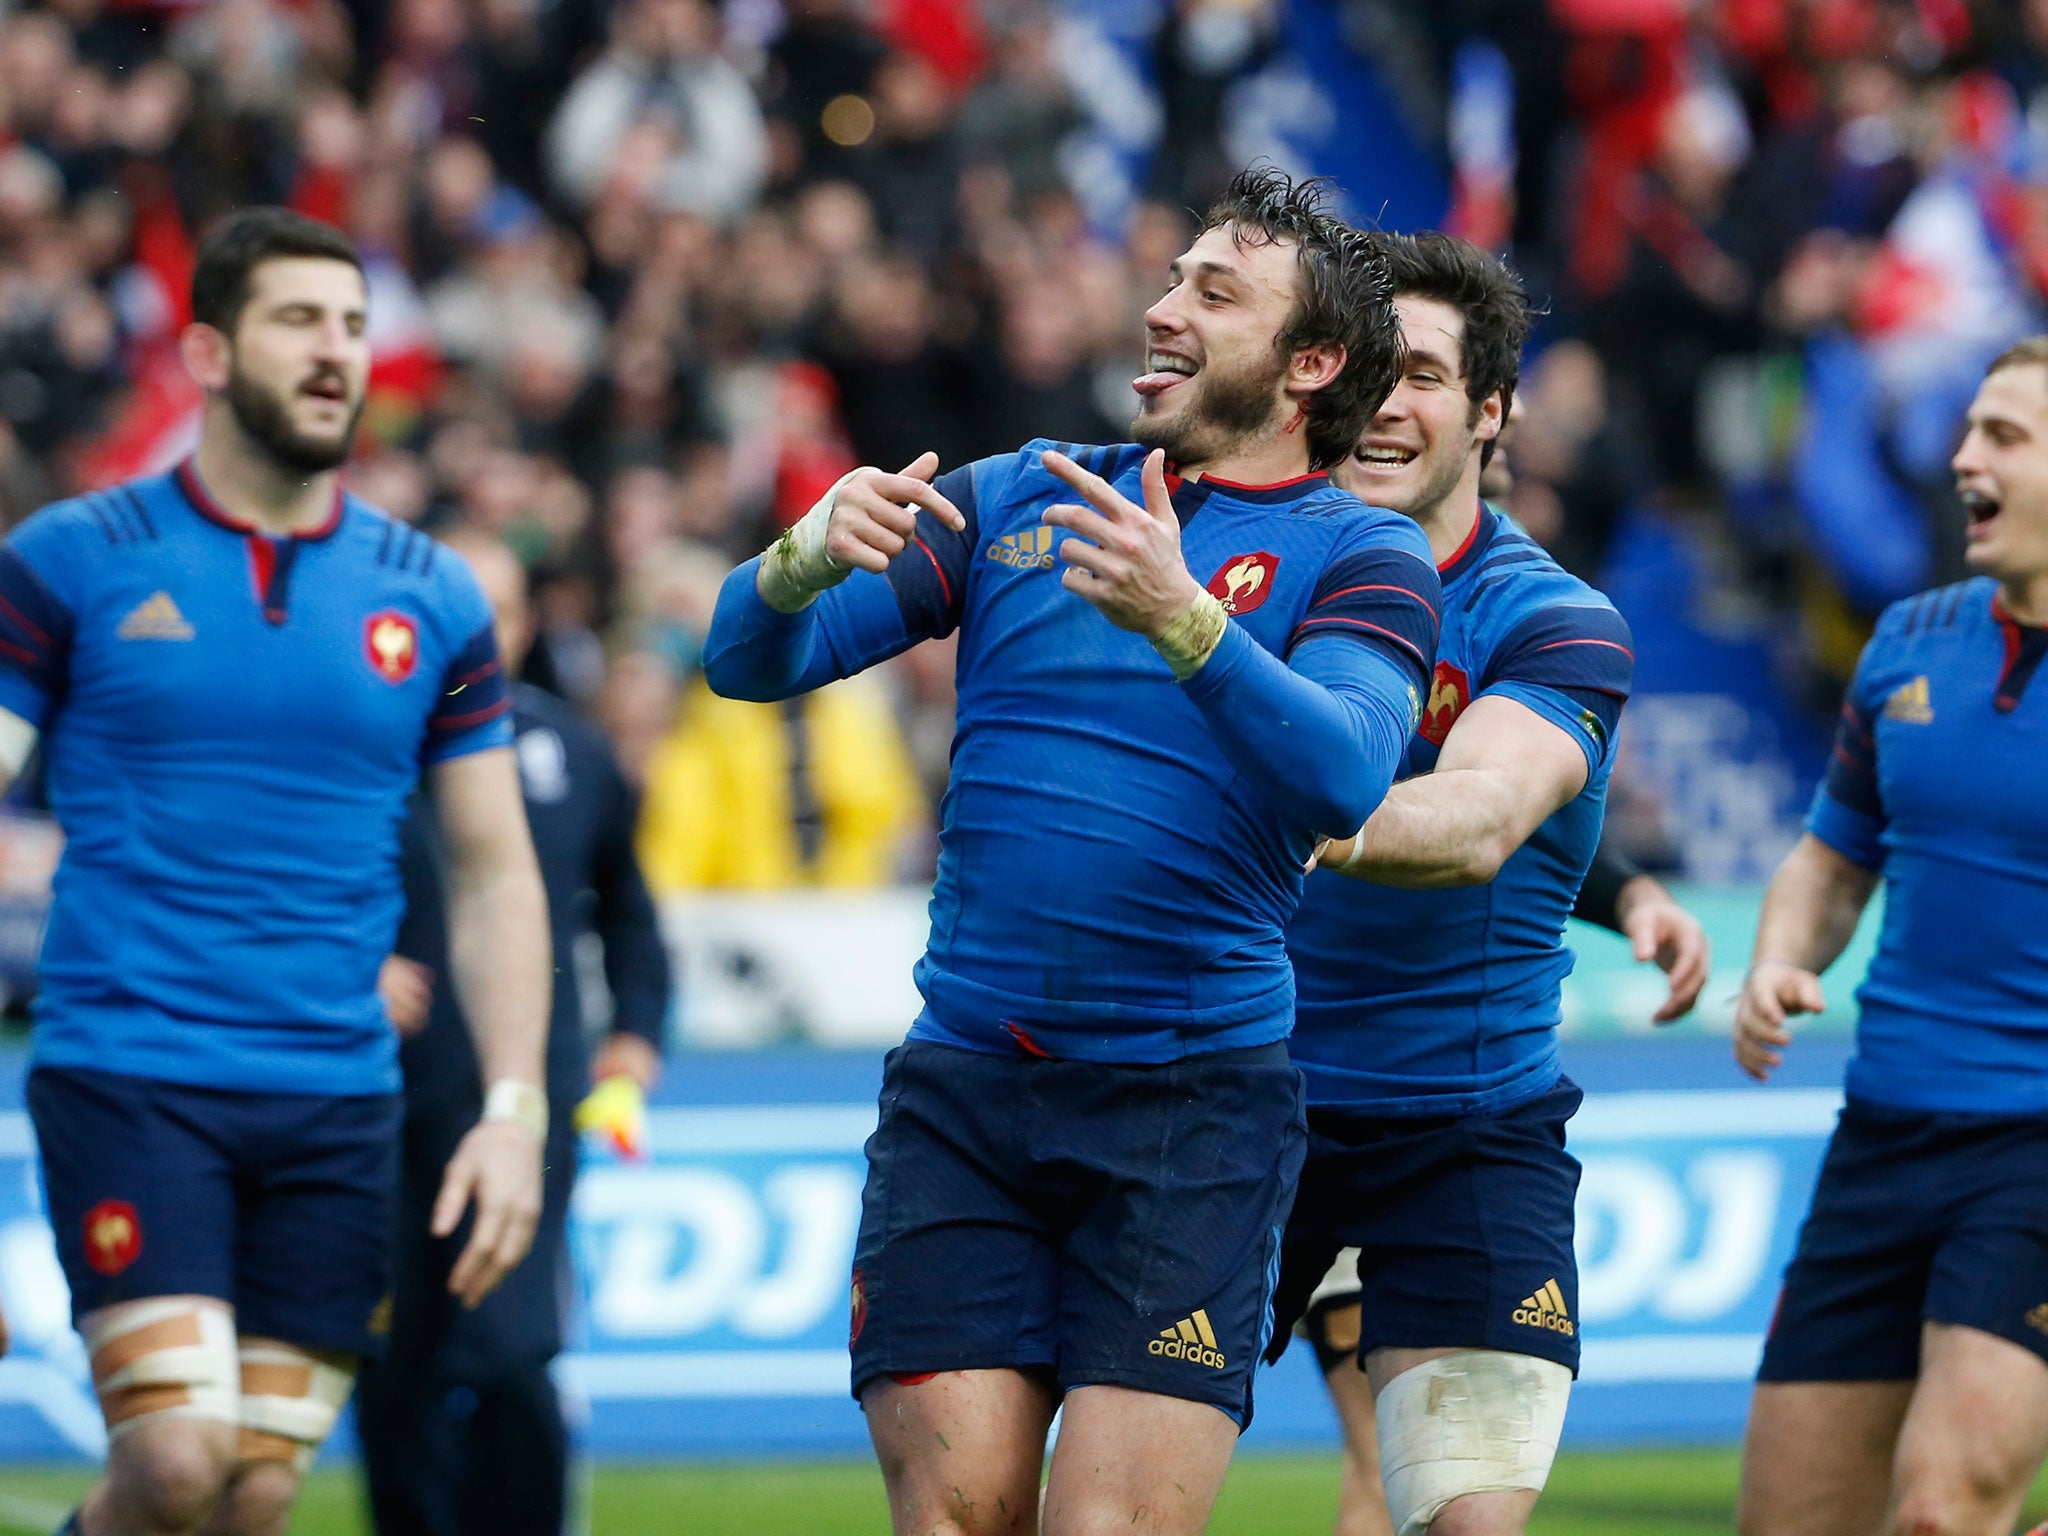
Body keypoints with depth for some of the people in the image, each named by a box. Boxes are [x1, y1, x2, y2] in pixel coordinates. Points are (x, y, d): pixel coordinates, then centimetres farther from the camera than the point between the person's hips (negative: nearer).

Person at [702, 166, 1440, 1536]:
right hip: (963, 1088, 3)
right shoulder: (1020, 497, 15)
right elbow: (749, 660, 8)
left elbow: (1344, 775, -17)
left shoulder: (1356, 552, 3)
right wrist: (807, 561, -15)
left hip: (1192, 1106, -3)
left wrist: (1182, 619, -33)